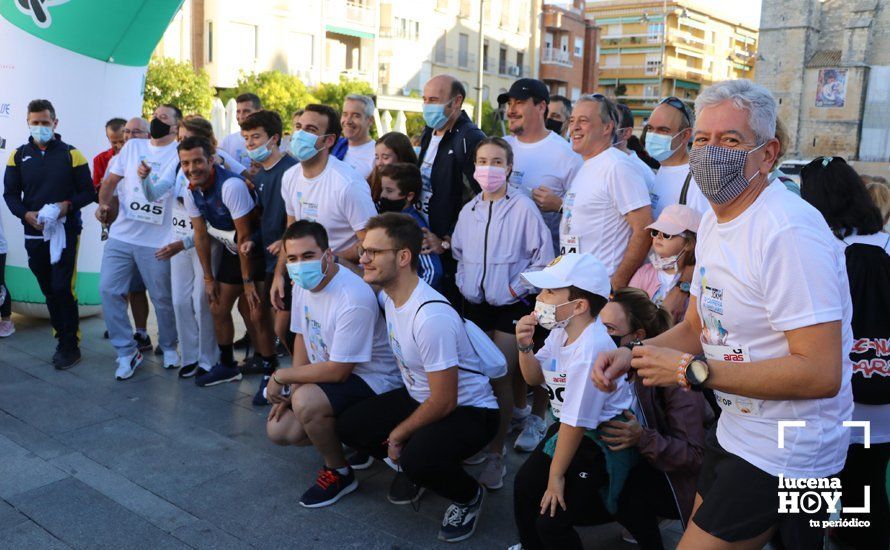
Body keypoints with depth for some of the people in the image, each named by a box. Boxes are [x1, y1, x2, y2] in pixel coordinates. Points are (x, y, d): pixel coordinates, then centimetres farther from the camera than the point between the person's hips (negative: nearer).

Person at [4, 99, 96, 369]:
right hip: (34, 235, 4)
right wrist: (27, 215, -11)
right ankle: (63, 338, 23)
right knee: (49, 291, 10)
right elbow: (10, 194, 7)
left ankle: (71, 346, 3)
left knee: (63, 289, -8)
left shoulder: (71, 154, 0)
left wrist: (68, 205, -18)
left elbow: (88, 192, 0)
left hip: (66, 232, -4)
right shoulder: (19, 156, 8)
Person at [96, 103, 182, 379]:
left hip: (158, 242, -4)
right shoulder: (132, 146, 10)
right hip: (120, 235, 4)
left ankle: (168, 346, 29)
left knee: (163, 298, 5)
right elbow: (110, 181, 14)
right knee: (109, 290, -1)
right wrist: (104, 204, -4)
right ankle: (127, 352, 12)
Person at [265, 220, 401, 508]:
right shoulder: (303, 283, -4)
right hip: (329, 371, 9)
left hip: (373, 379, -9)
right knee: (278, 430, 1)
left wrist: (282, 376, -17)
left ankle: (339, 474, -7)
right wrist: (293, 389, -1)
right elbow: (302, 336, 9)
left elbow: (338, 371, -29)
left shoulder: (354, 299, -32)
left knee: (306, 401, -33)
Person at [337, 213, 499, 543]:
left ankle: (469, 496, 0)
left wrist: (398, 434, -12)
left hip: (469, 410, -8)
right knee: (348, 426, -2)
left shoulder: (431, 317, -32)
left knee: (418, 457, -34)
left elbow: (444, 401, -26)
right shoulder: (388, 295, -5)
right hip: (417, 396, 9)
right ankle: (413, 469, 21)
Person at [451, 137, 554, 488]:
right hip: (474, 304, 5)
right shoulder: (468, 211, 7)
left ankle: (495, 453, 7)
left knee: (501, 378, -4)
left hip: (510, 306, -5)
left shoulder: (523, 208, -9)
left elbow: (543, 256, -8)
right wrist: (464, 282, 10)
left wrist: (517, 287, -10)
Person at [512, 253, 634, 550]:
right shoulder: (561, 330, -7)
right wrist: (525, 347, -11)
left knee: (551, 522, -9)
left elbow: (576, 422, -27)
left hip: (599, 439, -9)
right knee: (524, 485, 16)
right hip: (567, 427, 9)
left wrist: (556, 475, -16)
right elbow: (535, 377, 9)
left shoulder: (590, 349, -34)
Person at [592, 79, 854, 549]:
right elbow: (698, 328, 13)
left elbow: (822, 374, -28)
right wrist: (634, 355, -6)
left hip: (784, 454, -9)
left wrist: (691, 369, -26)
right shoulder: (714, 220, 6)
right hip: (734, 430, 9)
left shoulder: (791, 232, -25)